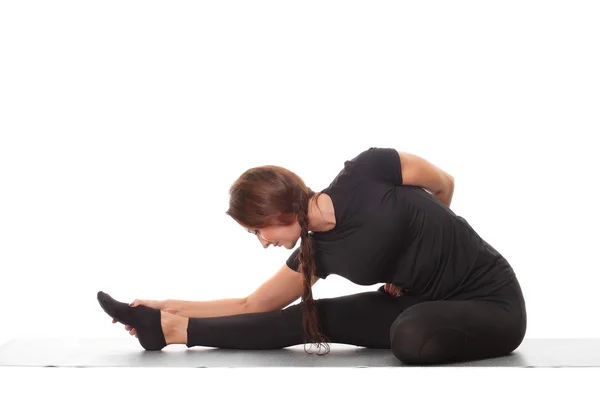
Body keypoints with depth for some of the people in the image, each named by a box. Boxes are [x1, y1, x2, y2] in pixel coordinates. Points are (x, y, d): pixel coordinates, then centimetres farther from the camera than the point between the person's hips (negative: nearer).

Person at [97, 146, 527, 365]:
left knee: (413, 337, -38)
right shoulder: (318, 251, -5)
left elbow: (444, 184, -6)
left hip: (492, 303, -5)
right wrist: (169, 306, 3)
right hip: (422, 304, 5)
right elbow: (252, 305, 6)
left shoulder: (367, 173, -24)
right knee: (311, 319, -5)